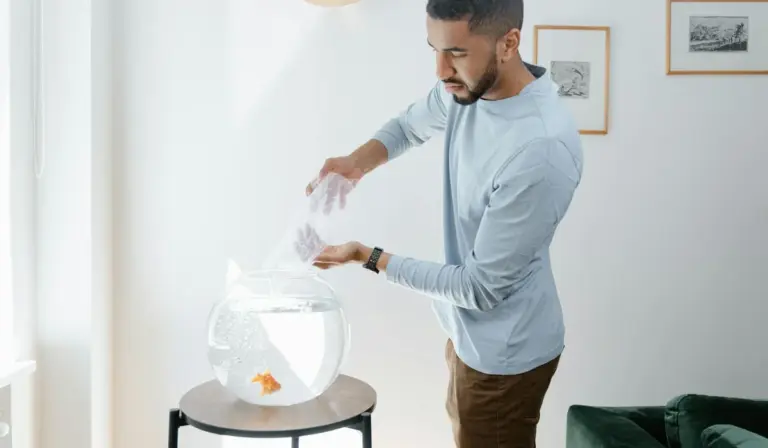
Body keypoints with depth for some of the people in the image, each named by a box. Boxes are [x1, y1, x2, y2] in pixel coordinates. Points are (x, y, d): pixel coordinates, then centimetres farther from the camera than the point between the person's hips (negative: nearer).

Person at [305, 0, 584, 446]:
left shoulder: (543, 150, -35)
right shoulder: (466, 87, -10)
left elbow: (480, 287, -27)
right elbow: (409, 125, 12)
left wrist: (368, 257, -20)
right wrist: (358, 163, -10)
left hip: (504, 349, -8)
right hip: (469, 326, 8)